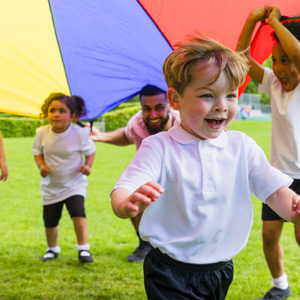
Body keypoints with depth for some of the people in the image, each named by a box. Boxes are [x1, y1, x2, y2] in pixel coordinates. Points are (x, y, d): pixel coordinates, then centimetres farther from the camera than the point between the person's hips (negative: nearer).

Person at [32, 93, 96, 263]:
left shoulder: (80, 134, -16)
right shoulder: (42, 133, -11)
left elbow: (90, 151, -2)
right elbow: (37, 152, 4)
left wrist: (87, 166, -20)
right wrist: (41, 165, -14)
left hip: (74, 183, -3)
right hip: (50, 185, 3)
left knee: (78, 212, -22)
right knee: (50, 220, 10)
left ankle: (83, 249, -6)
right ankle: (52, 249, 36)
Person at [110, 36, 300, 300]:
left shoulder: (242, 147, 1)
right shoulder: (160, 147, -11)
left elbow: (275, 190, -1)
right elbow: (122, 193, -21)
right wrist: (128, 205, -45)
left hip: (220, 270, 4)